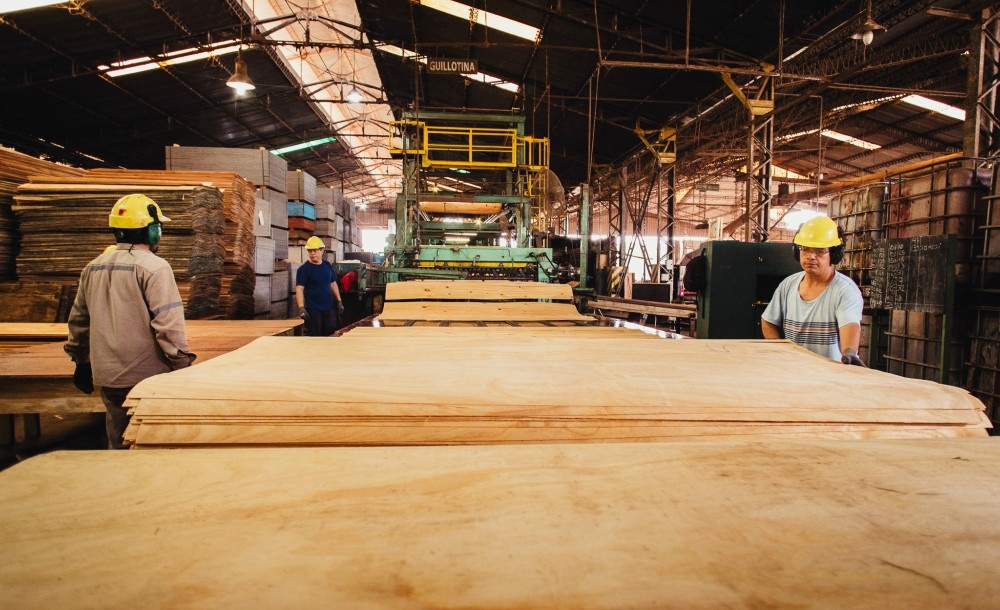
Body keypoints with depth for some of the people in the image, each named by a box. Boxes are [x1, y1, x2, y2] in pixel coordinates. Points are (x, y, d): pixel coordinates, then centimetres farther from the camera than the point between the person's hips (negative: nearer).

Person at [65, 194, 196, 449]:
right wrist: (182, 365, -13)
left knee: (118, 445, 18)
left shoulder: (92, 268, 9)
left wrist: (81, 362, 27)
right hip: (147, 376, -6)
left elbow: (78, 320, 17)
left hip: (108, 378, 6)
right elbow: (169, 324, -19)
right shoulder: (154, 267, -13)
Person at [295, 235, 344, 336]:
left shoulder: (328, 265, 9)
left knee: (331, 334, 10)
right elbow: (299, 289, -13)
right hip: (313, 310, -5)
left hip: (329, 308, 5)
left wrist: (339, 302, 12)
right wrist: (301, 308, -25)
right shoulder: (303, 269, -7)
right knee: (315, 337, -1)